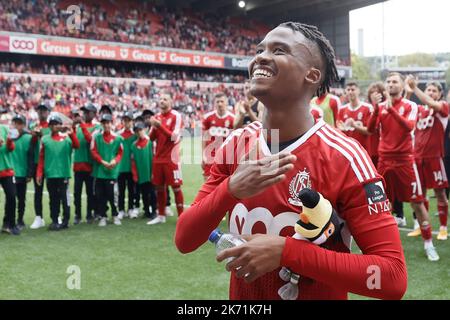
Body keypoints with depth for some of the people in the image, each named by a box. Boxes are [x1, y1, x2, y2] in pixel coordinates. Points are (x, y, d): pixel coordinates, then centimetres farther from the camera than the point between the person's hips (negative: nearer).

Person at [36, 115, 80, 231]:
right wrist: (39, 173, 2)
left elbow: (77, 146, -15)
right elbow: (41, 158, 7)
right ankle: (54, 221, 15)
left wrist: (72, 133, -27)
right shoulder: (45, 139, 8)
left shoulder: (67, 137, 3)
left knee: (64, 198, 0)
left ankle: (65, 221, 7)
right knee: (53, 199, 9)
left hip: (63, 173, -2)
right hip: (50, 174, 2)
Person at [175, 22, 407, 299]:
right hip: (240, 295, 4)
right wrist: (230, 189, -23)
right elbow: (184, 241, -6)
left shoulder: (345, 158, -20)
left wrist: (285, 251, -28)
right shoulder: (236, 144, -6)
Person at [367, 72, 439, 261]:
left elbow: (409, 127, -21)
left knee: (417, 202, -1)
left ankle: (428, 243, 9)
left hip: (405, 160, -3)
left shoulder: (410, 106, -3)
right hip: (384, 160, 3)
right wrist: (376, 110, -22)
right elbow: (370, 130, -6)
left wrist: (392, 109, -30)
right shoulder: (380, 106, 6)